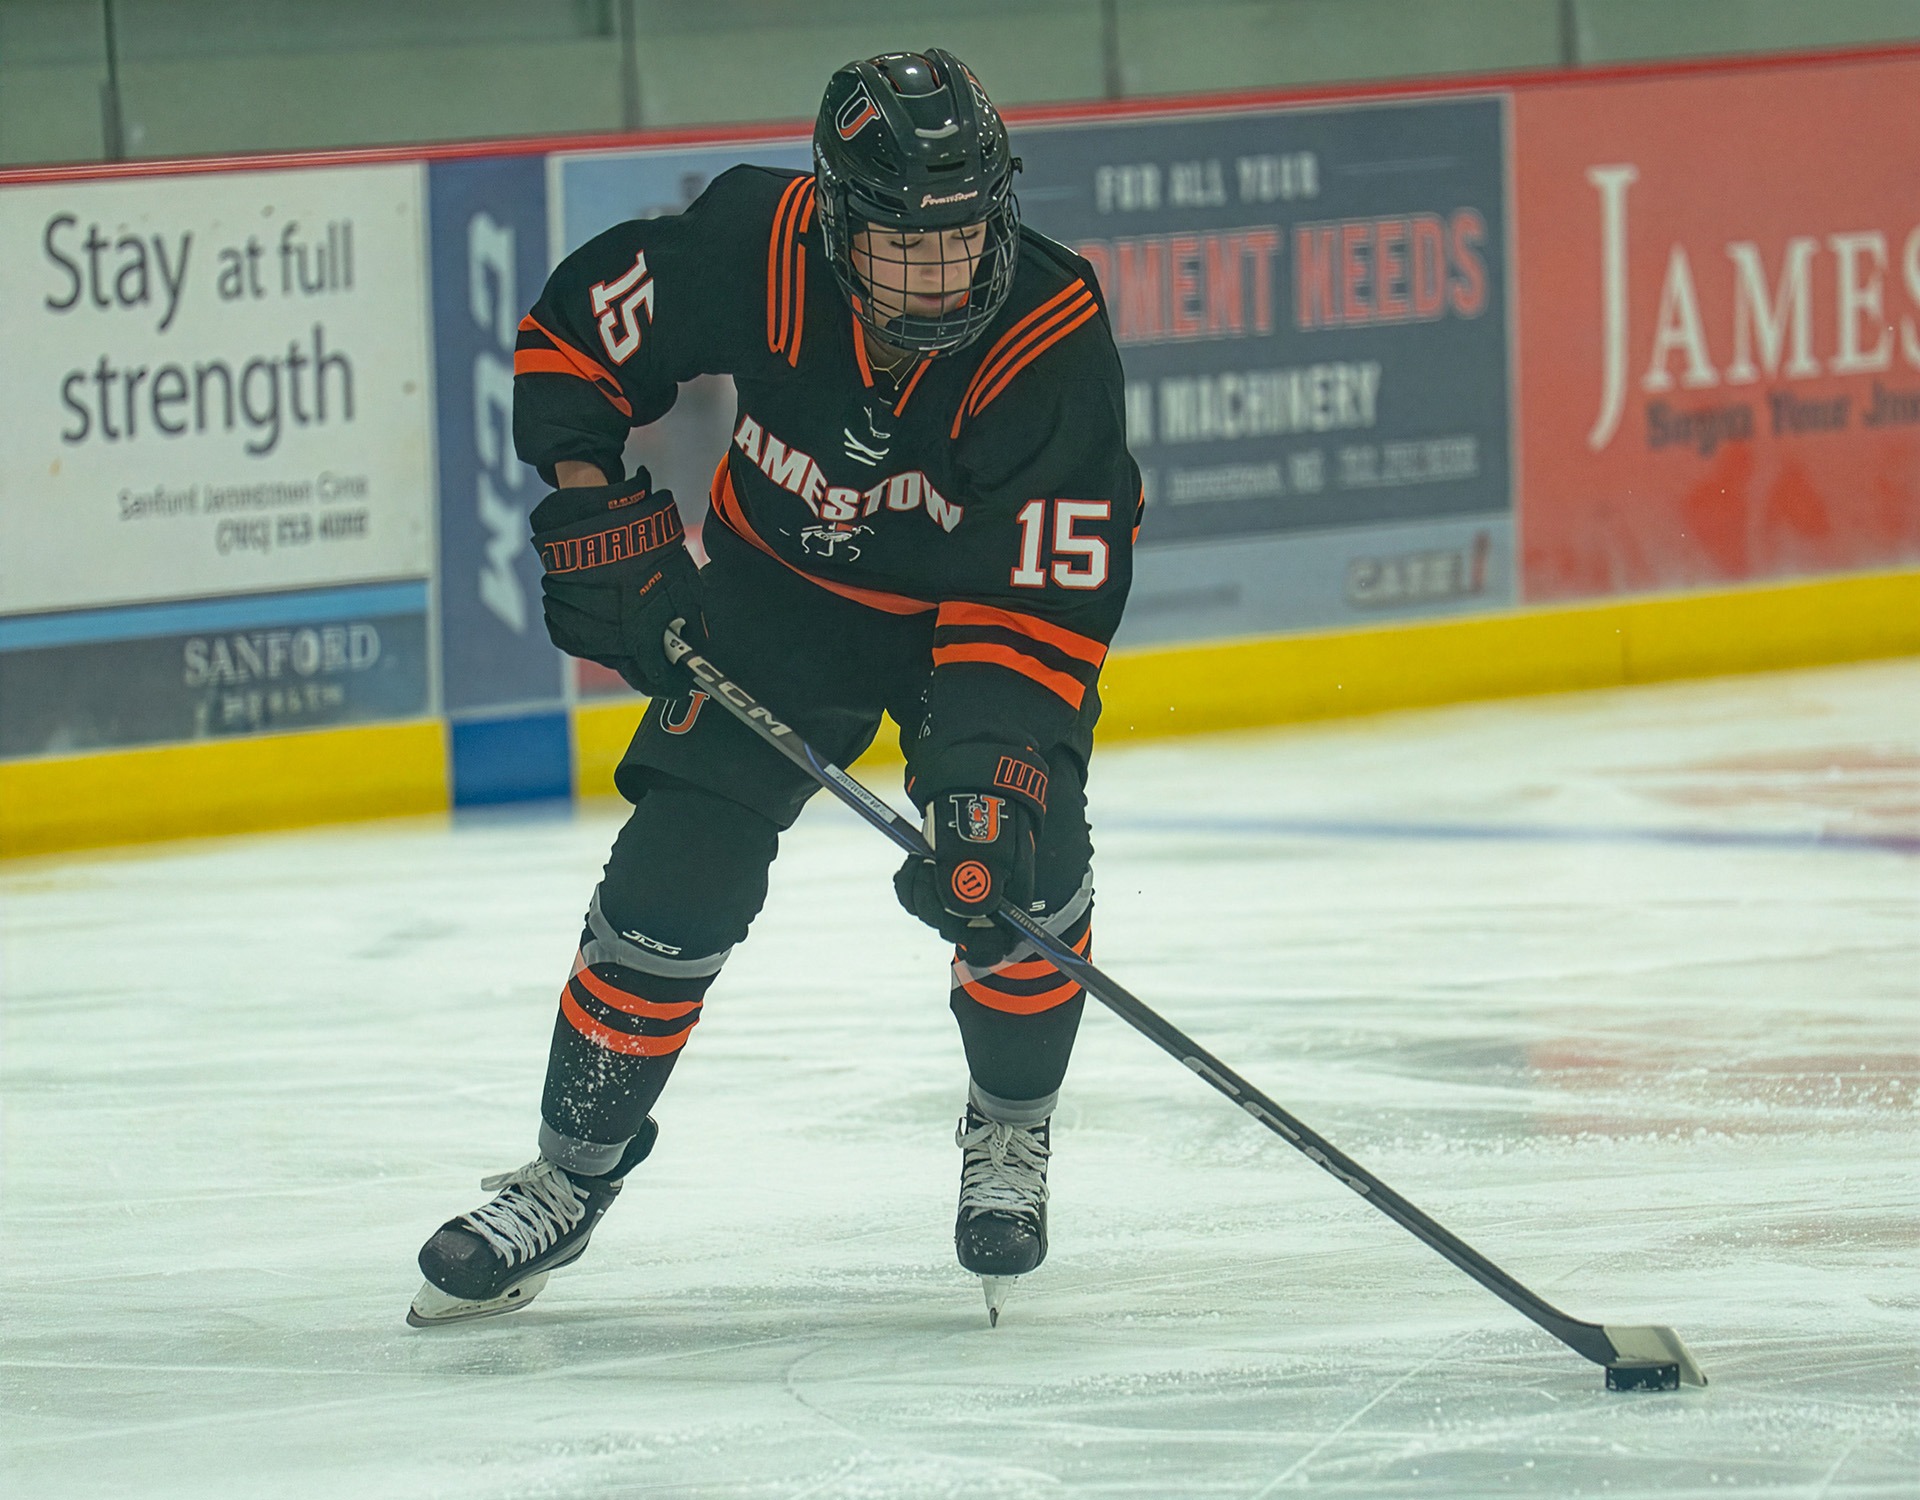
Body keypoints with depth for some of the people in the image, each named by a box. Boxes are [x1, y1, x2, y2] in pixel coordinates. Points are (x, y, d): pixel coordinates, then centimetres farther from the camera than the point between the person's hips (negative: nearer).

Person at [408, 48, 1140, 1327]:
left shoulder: (1054, 341, -32)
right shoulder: (754, 248, -28)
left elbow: (1038, 605, -32)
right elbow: (579, 327, -8)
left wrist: (990, 785, -41)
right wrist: (588, 501, -16)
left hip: (972, 599, -1)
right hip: (778, 586, 1)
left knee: (1022, 861, -19)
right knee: (674, 873, -8)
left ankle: (1011, 1134, 9)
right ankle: (571, 1177, 8)